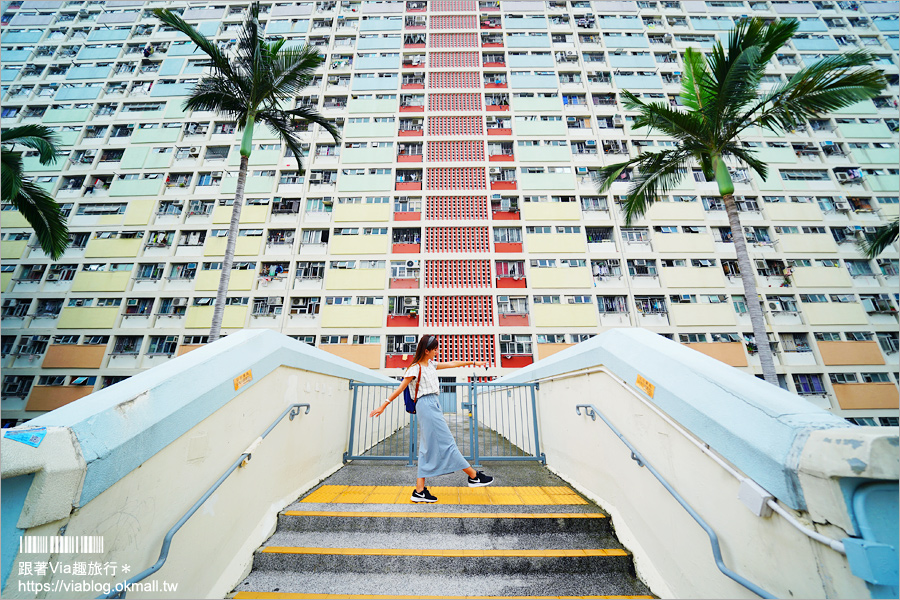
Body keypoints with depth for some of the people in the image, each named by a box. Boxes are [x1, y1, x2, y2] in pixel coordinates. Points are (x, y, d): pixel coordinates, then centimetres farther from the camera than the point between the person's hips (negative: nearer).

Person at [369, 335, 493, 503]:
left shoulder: (431, 365, 14)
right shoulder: (415, 368, -11)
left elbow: (451, 364, 22)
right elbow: (400, 389, -9)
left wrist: (473, 362, 25)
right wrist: (383, 406, -10)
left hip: (433, 404, 9)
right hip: (426, 405, -9)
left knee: (429, 447, 9)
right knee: (446, 442, 0)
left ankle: (419, 491, 16)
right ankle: (474, 476, 11)